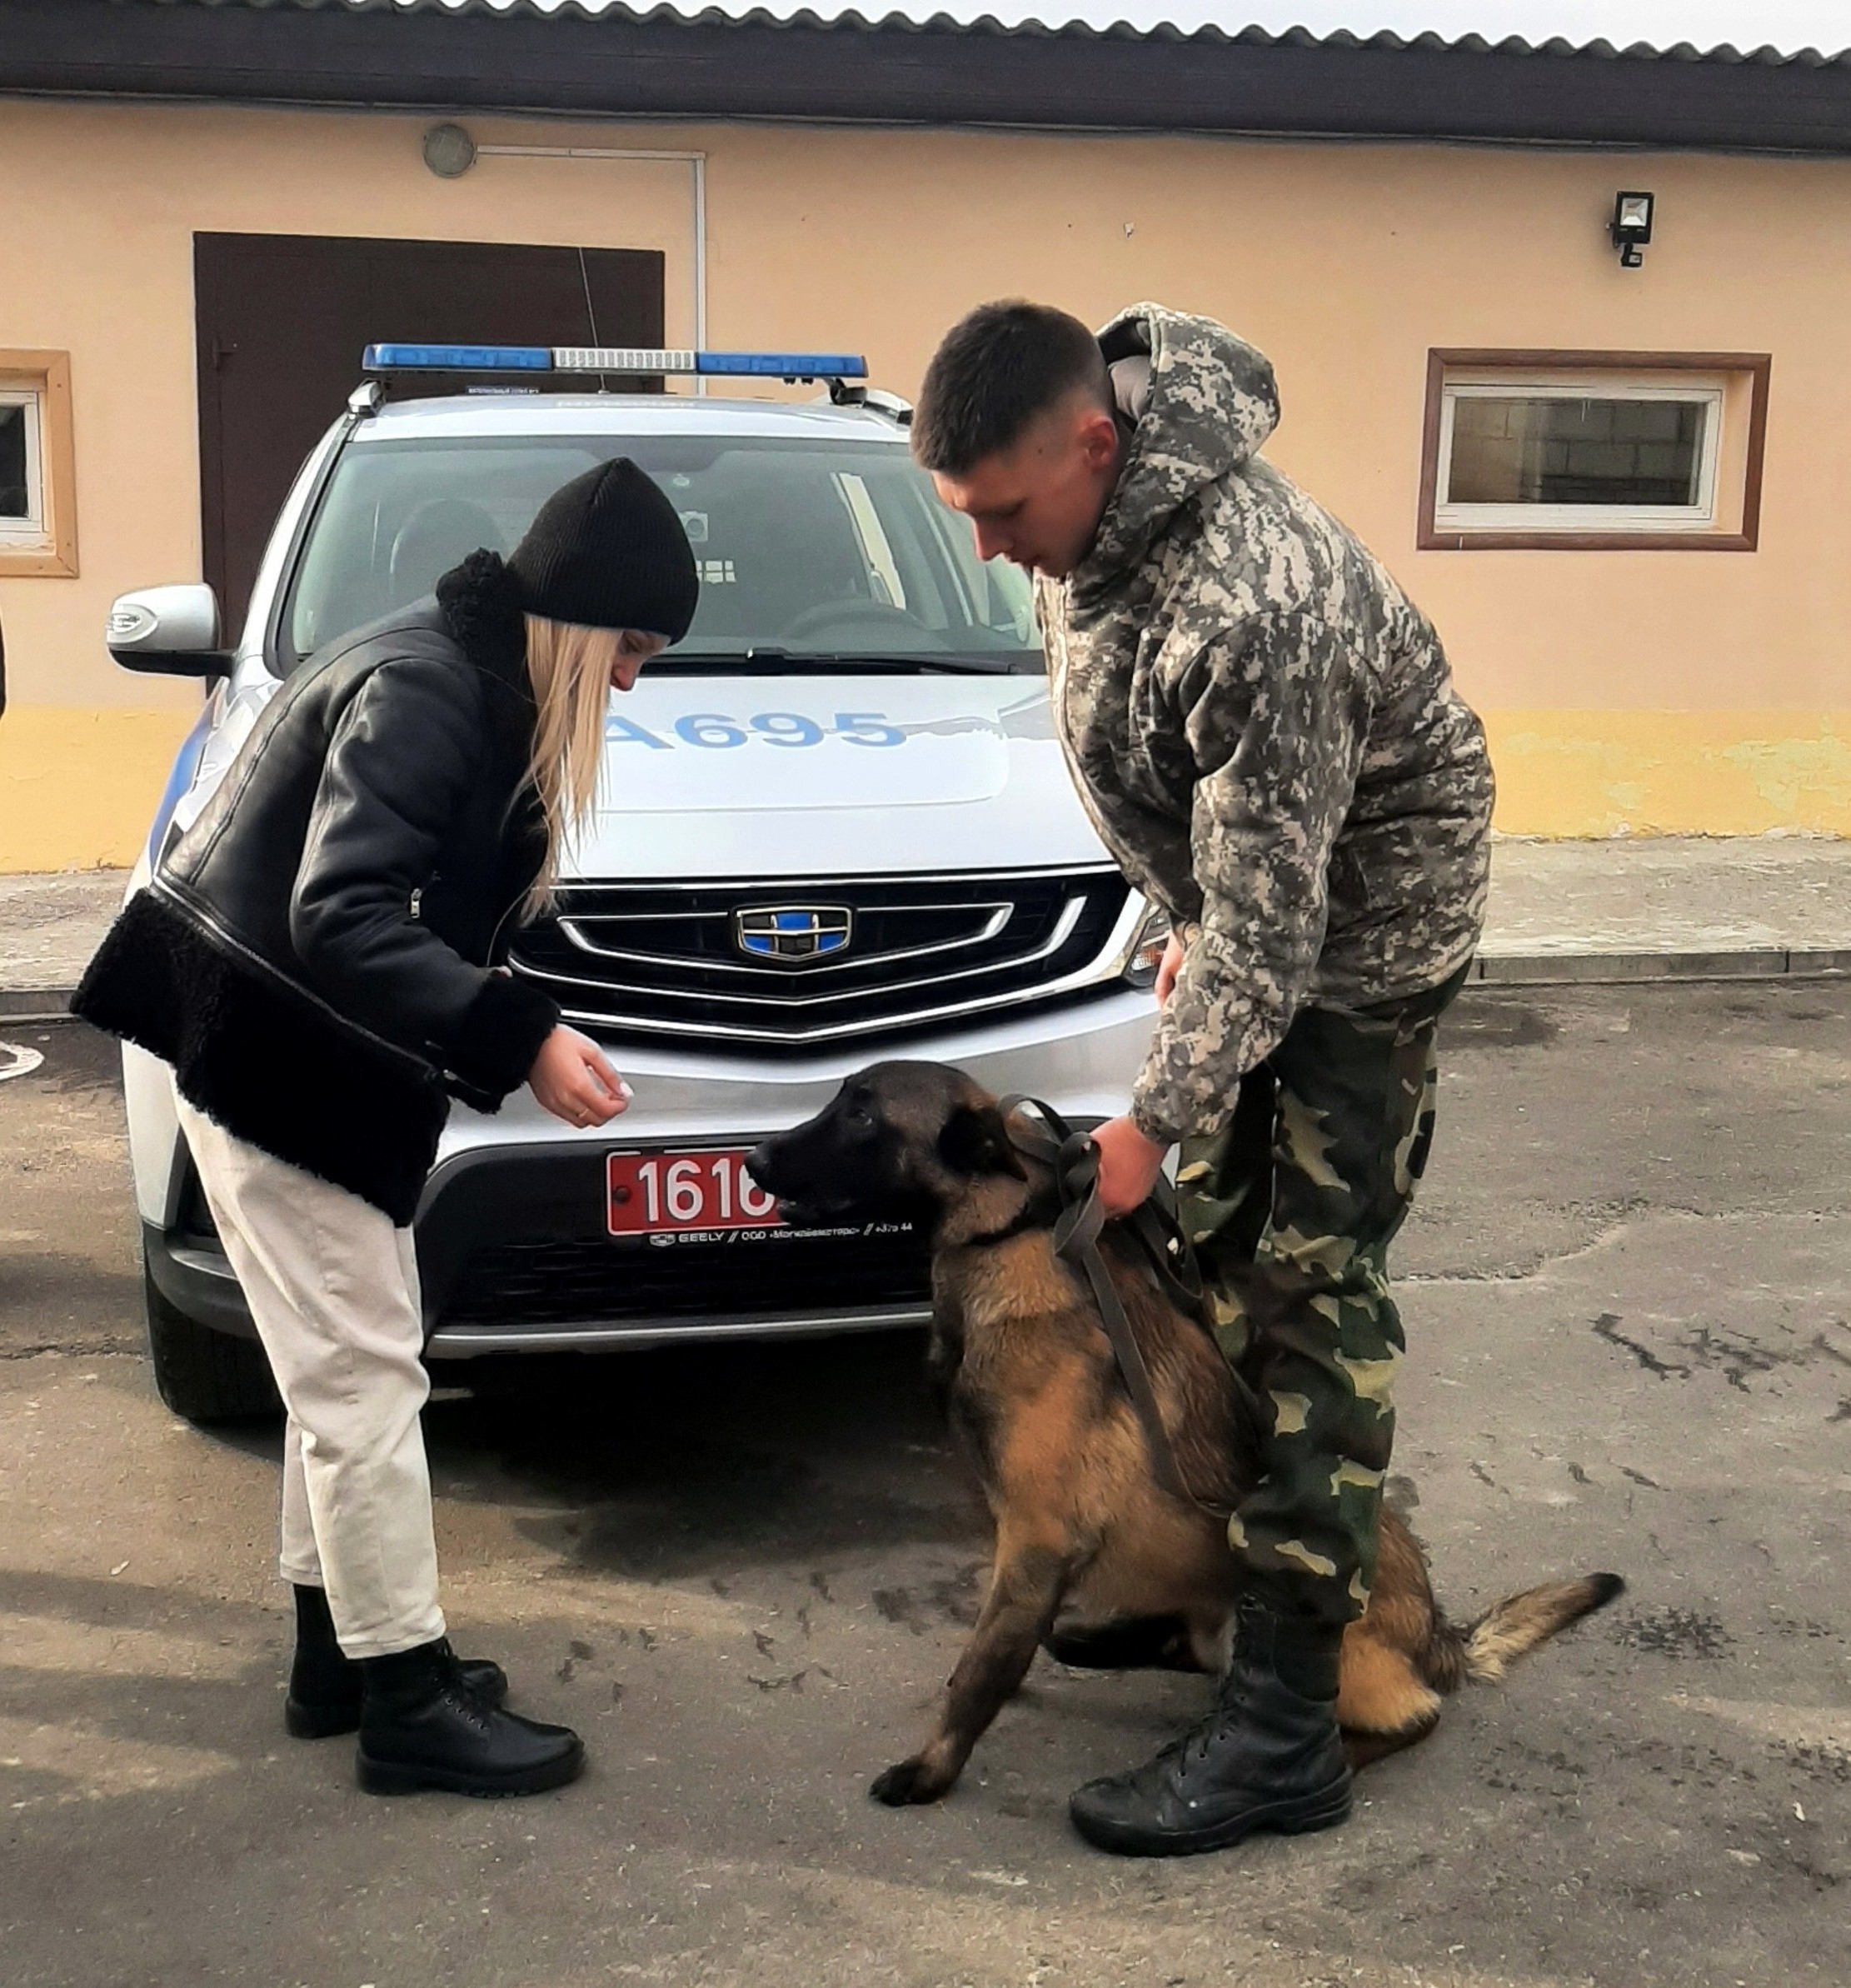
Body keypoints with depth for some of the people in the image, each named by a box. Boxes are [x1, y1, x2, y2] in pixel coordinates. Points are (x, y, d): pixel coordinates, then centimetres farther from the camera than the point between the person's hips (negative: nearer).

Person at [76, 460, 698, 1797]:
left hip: (319, 1056, 10)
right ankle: (406, 1700, 6)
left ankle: (339, 1654, 27)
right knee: (362, 1377, -4)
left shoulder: (475, 681, 9)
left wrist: (506, 1033, 6)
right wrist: (518, 1042, -34)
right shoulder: (422, 690, -21)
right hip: (266, 1057, -10)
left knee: (347, 1367, 15)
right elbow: (339, 919, -31)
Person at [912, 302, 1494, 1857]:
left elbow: (1267, 918, -30)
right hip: (1244, 885, 9)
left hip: (1364, 915, -9)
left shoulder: (1251, 603, -36)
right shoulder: (1090, 512, -8)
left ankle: (1282, 1731, -3)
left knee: (1313, 1285, -9)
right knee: (1210, 1238, 15)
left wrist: (1156, 1117, -21)